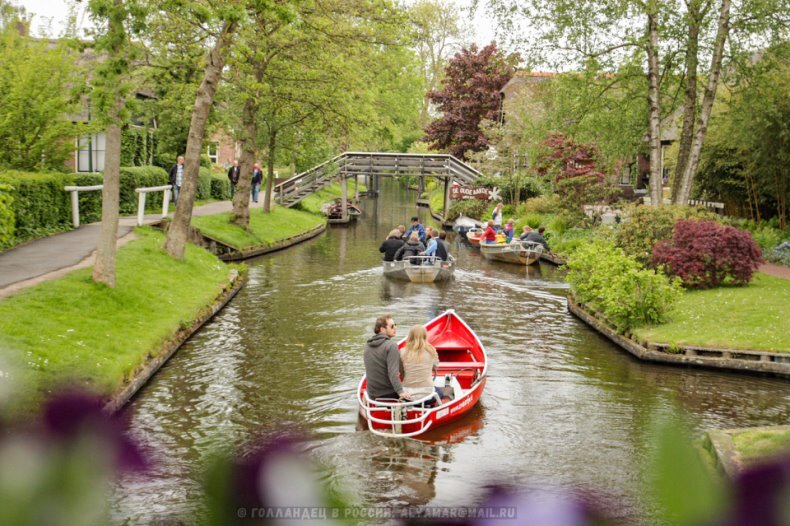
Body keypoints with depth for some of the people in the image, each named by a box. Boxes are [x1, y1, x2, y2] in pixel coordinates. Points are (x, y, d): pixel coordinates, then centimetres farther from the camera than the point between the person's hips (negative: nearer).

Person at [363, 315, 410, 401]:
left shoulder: (367, 346, 9)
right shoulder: (391, 346, -16)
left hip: (372, 394, 7)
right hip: (389, 393, -7)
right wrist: (400, 391, -28)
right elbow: (393, 372, -25)